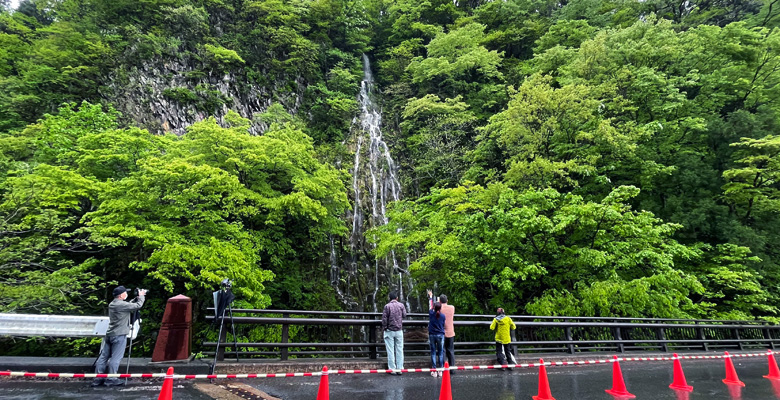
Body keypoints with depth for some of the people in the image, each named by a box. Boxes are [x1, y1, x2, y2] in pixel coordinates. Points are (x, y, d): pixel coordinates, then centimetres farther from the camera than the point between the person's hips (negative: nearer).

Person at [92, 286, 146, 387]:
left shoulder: (112, 304, 13)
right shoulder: (121, 304, -15)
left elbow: (130, 305, 22)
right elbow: (138, 305, -10)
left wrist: (137, 297, 16)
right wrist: (141, 296, 4)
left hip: (109, 335, 9)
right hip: (119, 335, -9)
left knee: (103, 356, 10)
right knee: (116, 358, -2)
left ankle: (98, 378, 15)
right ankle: (111, 379, 2)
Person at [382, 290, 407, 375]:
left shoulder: (387, 306, -10)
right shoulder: (401, 305, -2)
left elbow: (384, 319, -9)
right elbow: (404, 315, 10)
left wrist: (383, 329, 2)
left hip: (389, 331, -2)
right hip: (399, 331, 3)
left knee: (390, 350, 3)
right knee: (399, 350, 9)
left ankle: (393, 369, 4)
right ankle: (399, 368, 9)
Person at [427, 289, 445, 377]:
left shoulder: (431, 314, -5)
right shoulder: (443, 316, -5)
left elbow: (430, 305, 12)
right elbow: (443, 325, 11)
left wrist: (430, 296, 28)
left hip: (432, 335, 0)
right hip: (440, 335, 0)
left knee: (433, 352, 5)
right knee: (440, 352, 6)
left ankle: (434, 371, 5)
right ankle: (440, 371, 7)